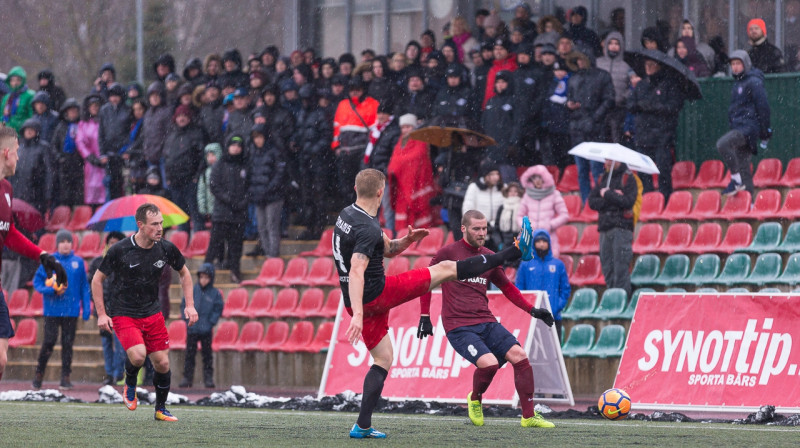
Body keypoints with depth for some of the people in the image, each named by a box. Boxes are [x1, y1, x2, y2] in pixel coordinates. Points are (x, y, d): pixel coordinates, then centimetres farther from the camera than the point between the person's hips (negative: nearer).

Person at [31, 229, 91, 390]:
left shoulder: (78, 262, 6)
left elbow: (84, 286, 9)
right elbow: (37, 282, 4)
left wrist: (86, 307, 2)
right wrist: (51, 290, -13)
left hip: (71, 310, 1)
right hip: (52, 310, -1)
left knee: (68, 344, 2)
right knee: (49, 342, -5)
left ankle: (65, 377, 7)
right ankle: (39, 374, 10)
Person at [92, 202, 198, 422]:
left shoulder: (166, 249, -5)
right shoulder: (120, 250, -15)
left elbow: (184, 273, 14)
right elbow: (97, 280, -3)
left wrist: (190, 305, 4)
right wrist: (101, 314, -7)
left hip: (152, 313, 4)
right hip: (123, 313, -4)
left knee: (162, 363, 1)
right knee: (138, 355, -25)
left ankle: (161, 409, 21)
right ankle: (130, 384, 8)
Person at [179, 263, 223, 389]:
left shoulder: (215, 293, -2)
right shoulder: (192, 291, 3)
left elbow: (218, 310, 0)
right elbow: (184, 305, 7)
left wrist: (211, 323, -9)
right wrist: (187, 318, -5)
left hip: (206, 330, -2)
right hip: (192, 329, 2)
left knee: (207, 354, 4)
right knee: (190, 354, 4)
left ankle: (208, 378, 10)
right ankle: (187, 377, 9)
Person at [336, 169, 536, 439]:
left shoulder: (347, 215, 9)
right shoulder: (367, 229, -22)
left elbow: (386, 249, 20)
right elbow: (356, 273, -32)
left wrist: (406, 241, 2)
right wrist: (358, 315, -39)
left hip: (357, 303, 9)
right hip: (375, 294, -9)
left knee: (383, 359, 17)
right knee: (446, 269, -1)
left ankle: (363, 426, 8)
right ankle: (515, 253, 6)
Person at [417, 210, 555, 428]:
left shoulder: (489, 257, 14)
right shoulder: (448, 253, 0)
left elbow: (507, 288, 25)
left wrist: (532, 310, 15)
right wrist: (425, 317, 3)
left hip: (487, 323, 5)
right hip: (458, 326, -5)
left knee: (519, 355, -12)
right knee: (489, 363, -26)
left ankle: (529, 416, -3)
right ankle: (475, 400, 7)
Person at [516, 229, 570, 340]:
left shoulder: (558, 264, 8)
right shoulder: (526, 264, 5)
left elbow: (565, 289, 8)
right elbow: (519, 289, 5)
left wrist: (558, 306, -6)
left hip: (554, 317, 1)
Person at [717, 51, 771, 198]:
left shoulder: (753, 82, -8)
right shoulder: (738, 83, 20)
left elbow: (763, 107, -11)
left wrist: (765, 132, -12)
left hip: (749, 127, -9)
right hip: (739, 128, 9)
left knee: (723, 144, -28)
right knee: (743, 167, 6)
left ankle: (736, 180, -21)